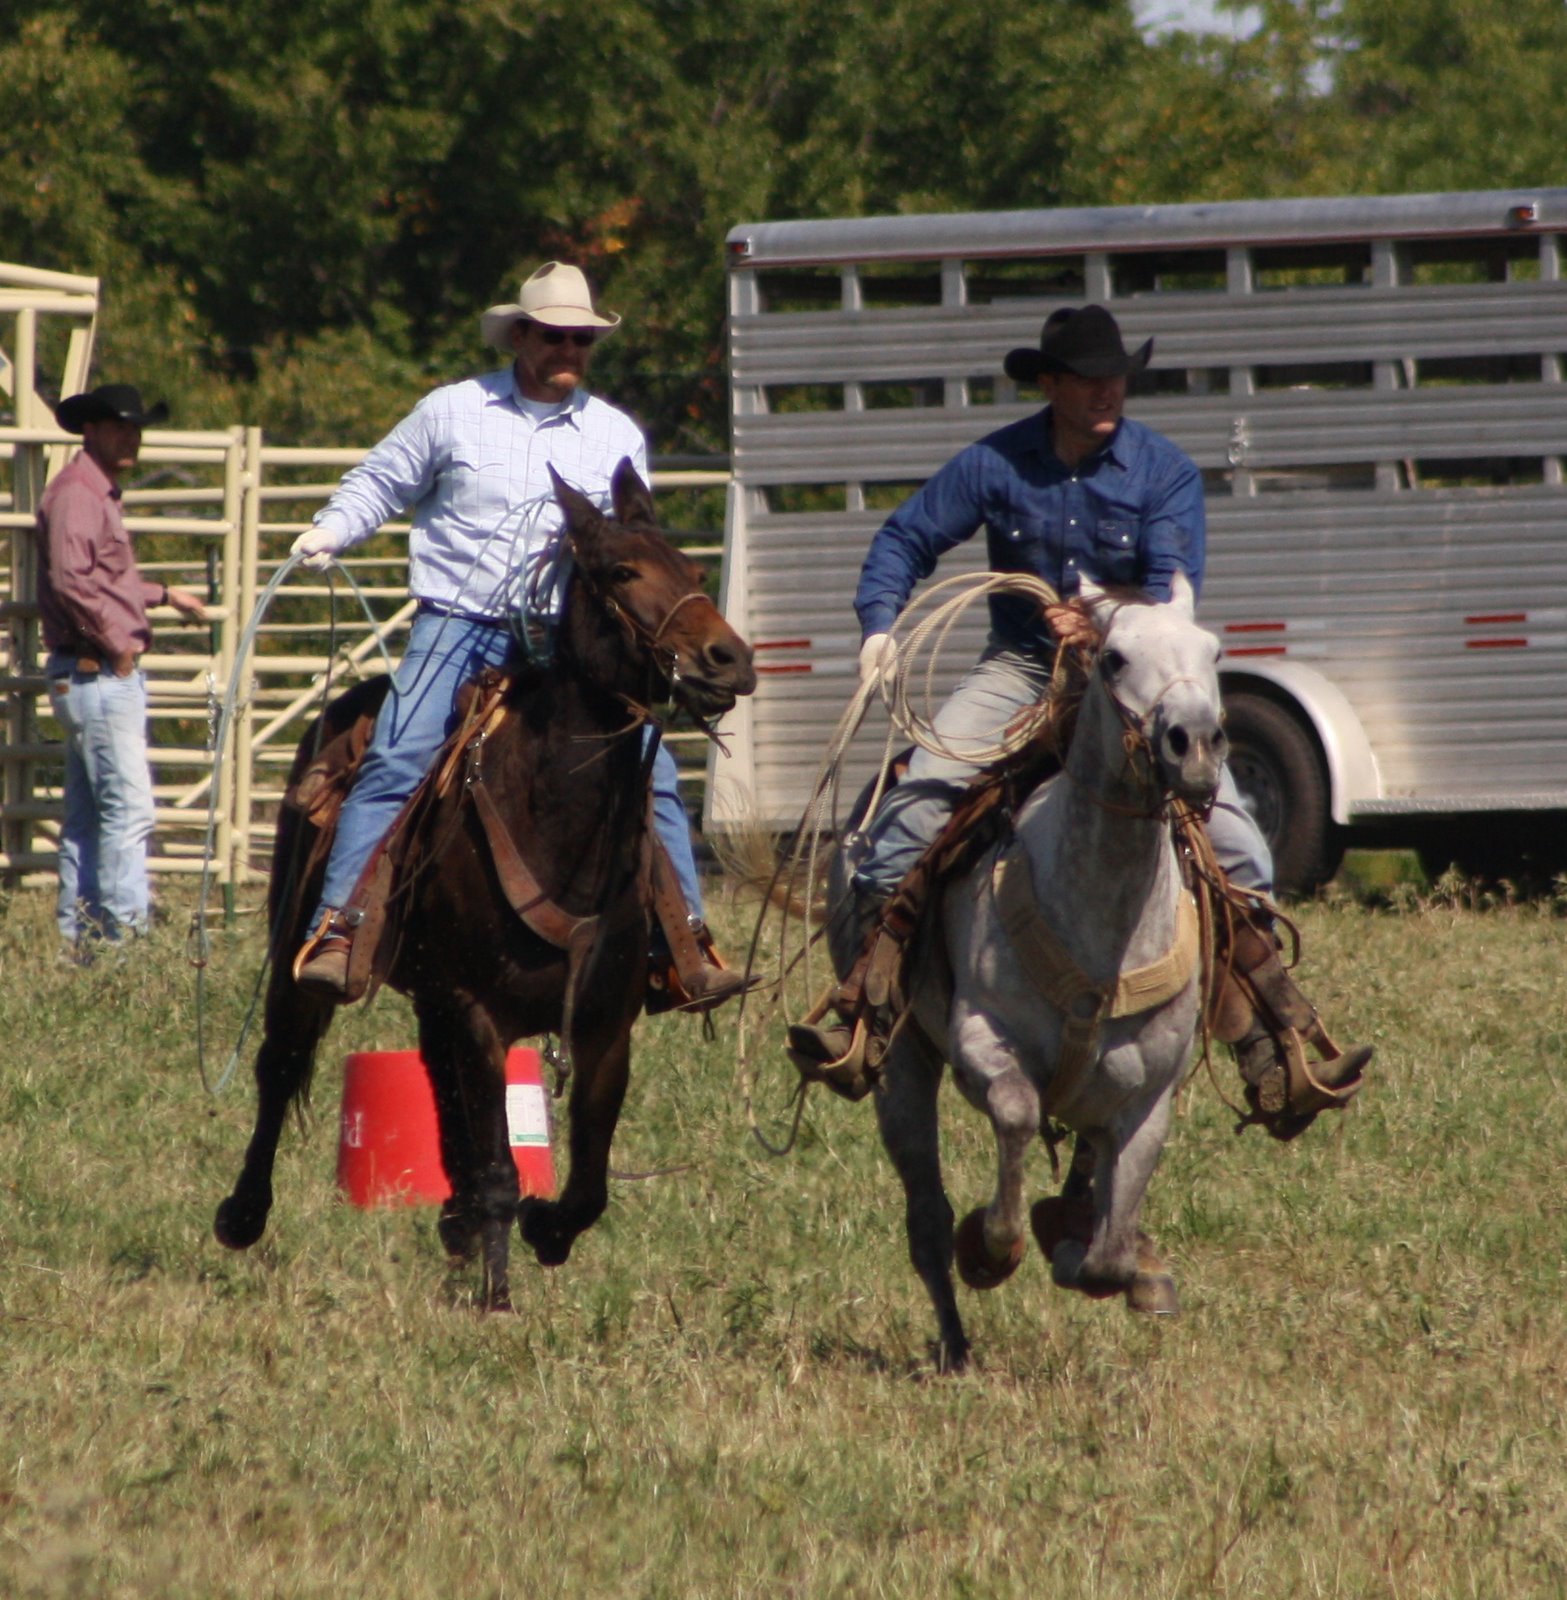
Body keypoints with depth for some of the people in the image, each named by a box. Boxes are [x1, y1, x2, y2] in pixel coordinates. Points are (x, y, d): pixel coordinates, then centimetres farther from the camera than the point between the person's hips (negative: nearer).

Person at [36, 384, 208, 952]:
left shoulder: (100, 494, 19)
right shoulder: (75, 493, -13)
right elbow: (70, 580, -25)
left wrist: (163, 595, 29)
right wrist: (116, 642, -18)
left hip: (106, 675, 11)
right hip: (95, 672, -11)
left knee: (88, 814, 12)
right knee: (128, 805, -13)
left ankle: (77, 937, 15)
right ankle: (126, 932, -15)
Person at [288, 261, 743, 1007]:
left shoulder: (617, 436, 12)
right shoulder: (451, 412, 6)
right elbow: (380, 483, 13)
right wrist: (332, 531, -4)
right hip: (458, 626, -2)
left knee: (650, 772, -8)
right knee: (395, 762, -18)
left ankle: (688, 942, -2)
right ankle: (336, 930, -18)